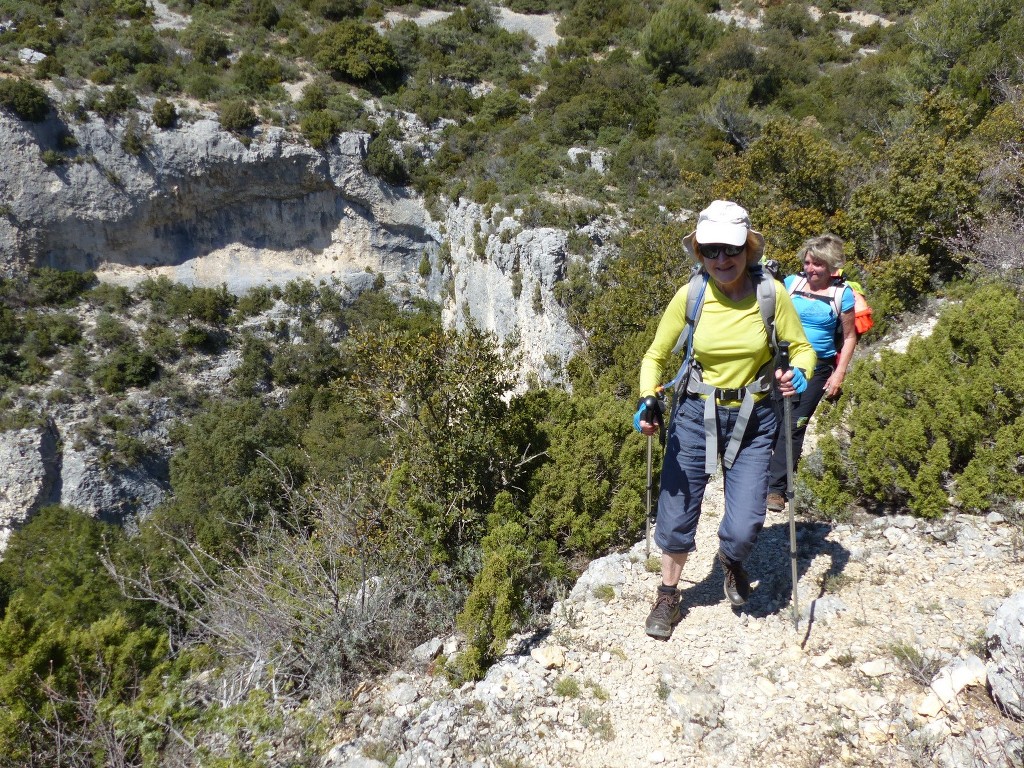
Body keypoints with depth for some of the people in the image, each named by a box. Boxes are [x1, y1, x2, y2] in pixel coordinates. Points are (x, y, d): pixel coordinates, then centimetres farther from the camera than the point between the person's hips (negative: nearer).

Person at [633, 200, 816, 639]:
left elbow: (802, 348, -2)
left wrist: (798, 374, -25)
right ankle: (668, 596, 34)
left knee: (744, 528, -5)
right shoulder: (690, 296, -10)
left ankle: (732, 562, 35)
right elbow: (656, 356, -1)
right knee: (677, 516, 6)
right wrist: (647, 400, -18)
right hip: (695, 414, 1)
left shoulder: (771, 293, -12)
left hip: (753, 420, 0)